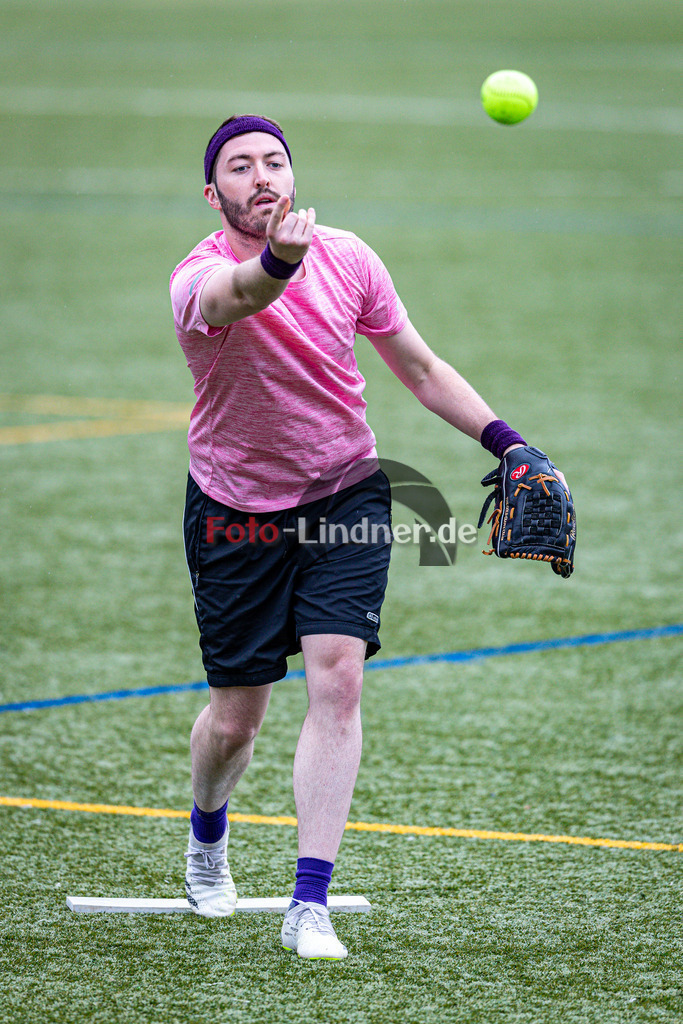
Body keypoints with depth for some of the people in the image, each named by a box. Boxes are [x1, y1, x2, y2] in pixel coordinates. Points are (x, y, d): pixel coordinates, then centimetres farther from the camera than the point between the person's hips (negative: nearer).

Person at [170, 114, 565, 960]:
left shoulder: (347, 258, -5)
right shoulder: (201, 278, -19)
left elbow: (420, 367, 7)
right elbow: (239, 294, -46)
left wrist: (503, 439, -3)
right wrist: (277, 262, -70)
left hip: (346, 495, 2)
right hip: (237, 512, -2)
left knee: (337, 679, -16)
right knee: (234, 721, 4)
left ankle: (309, 906, -14)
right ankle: (207, 836, 41)